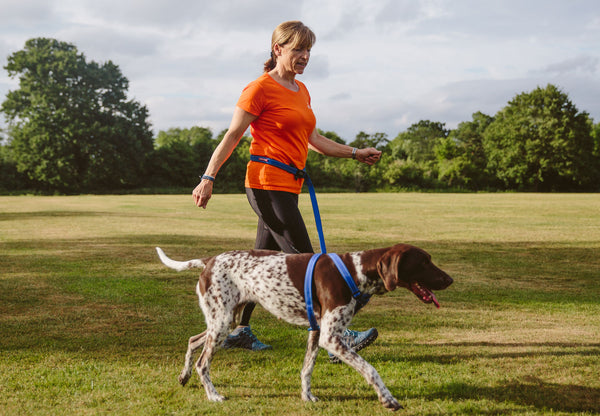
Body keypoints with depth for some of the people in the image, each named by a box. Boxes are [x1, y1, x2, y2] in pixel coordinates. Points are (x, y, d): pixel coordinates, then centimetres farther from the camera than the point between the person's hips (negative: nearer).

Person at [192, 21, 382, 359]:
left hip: (288, 187, 9)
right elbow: (233, 135, -10)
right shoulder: (261, 88, -8)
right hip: (268, 184, -9)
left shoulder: (301, 91, 17)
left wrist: (355, 153, 19)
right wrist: (209, 178, -15)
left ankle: (239, 331, 22)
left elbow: (314, 140, 23)